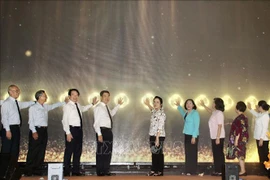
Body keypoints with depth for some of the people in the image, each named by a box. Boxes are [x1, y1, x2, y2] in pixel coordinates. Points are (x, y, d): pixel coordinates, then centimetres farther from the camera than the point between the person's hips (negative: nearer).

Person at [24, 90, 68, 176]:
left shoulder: (46, 107, 14)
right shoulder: (33, 107, -4)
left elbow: (54, 106, 30)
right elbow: (31, 121, -8)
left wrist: (64, 102, 23)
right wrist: (34, 132, -15)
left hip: (44, 130, 7)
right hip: (36, 130, -7)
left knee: (41, 151, 7)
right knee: (33, 151, -4)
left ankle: (35, 169, 17)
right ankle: (28, 170, 5)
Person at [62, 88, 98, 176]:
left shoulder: (78, 105, 15)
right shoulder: (67, 106, -8)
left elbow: (83, 108, 39)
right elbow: (65, 120, -13)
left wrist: (92, 104, 31)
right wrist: (68, 133, -19)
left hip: (79, 129, 8)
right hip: (71, 129, -8)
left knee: (78, 150, 11)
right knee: (69, 150, -3)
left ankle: (76, 170, 21)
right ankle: (66, 171, 7)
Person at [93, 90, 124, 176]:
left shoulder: (106, 107, 15)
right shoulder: (98, 107, -10)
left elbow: (111, 114, 36)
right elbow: (96, 122, -14)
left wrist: (118, 105, 32)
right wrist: (99, 134, -20)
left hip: (108, 131, 9)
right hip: (102, 131, -9)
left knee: (108, 152, 12)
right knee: (101, 152, -3)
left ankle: (106, 171, 21)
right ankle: (100, 172, 6)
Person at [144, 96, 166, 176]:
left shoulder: (161, 113, -15)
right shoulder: (154, 112, 9)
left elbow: (160, 127, -21)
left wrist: (157, 138, -24)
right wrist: (148, 104, 21)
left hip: (159, 136, -8)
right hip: (152, 136, 8)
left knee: (159, 153, 1)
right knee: (154, 153, 11)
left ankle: (160, 171, 11)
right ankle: (153, 170, 19)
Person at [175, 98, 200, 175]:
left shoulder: (195, 113, -11)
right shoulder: (186, 113, 11)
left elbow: (196, 125, -17)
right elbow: (182, 112, 38)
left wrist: (194, 136, -21)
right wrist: (178, 105, 31)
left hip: (192, 135, -8)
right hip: (187, 135, 8)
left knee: (192, 153, -4)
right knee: (187, 153, 10)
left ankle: (192, 171, 1)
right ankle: (187, 170, 16)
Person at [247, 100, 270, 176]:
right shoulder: (261, 114, 7)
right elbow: (256, 114, 33)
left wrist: (261, 139, -22)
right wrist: (250, 108, 30)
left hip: (263, 139, -9)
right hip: (259, 138, 9)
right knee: (261, 153, 16)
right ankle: (263, 168, 25)